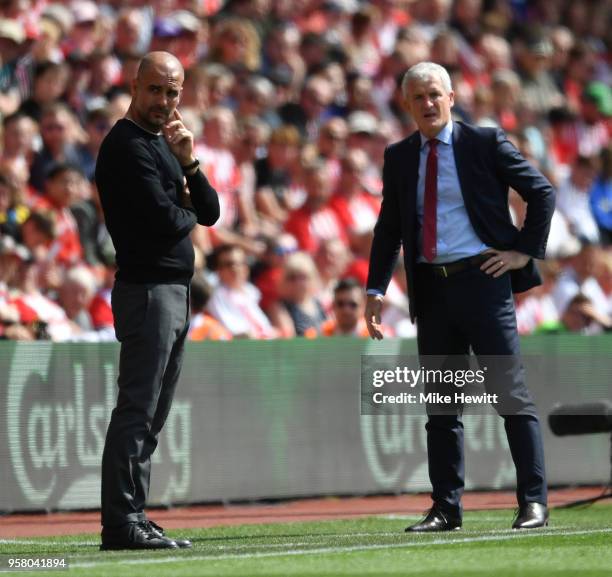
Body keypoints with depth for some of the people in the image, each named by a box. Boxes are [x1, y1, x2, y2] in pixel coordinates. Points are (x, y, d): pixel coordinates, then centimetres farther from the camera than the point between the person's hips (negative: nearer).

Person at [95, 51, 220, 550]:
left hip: (176, 292, 10)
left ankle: (134, 518, 15)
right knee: (137, 410, -11)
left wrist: (189, 162, -3)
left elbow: (210, 212, 12)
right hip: (147, 289, -10)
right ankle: (121, 522, -12)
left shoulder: (165, 144, 18)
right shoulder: (127, 145, -11)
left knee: (151, 415, 11)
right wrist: (187, 213, 1)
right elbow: (165, 221, -20)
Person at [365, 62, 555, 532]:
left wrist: (525, 251, -4)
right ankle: (446, 509, 11)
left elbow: (542, 193, 3)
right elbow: (389, 227, 15)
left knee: (511, 394, -5)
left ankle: (533, 502, -5)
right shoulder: (399, 158, 12)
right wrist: (376, 289, 6)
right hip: (431, 289, 4)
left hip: (482, 279, -4)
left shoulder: (485, 143, 1)